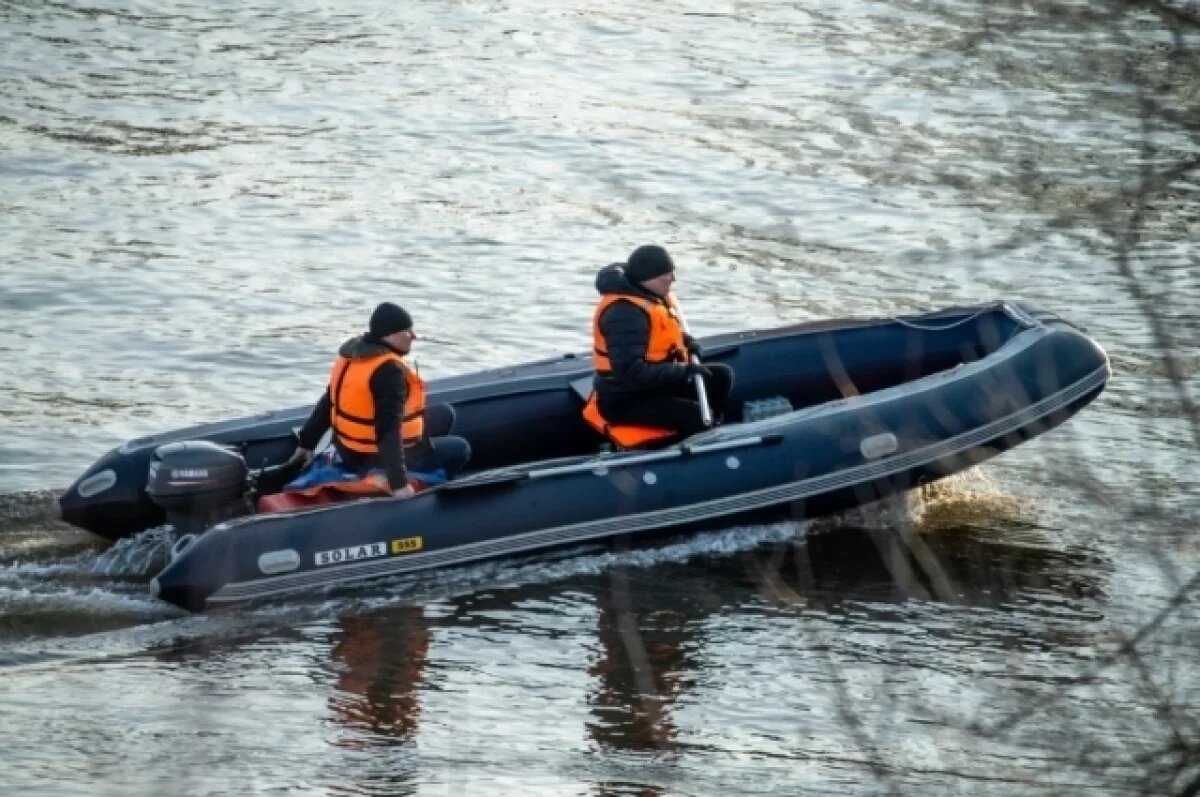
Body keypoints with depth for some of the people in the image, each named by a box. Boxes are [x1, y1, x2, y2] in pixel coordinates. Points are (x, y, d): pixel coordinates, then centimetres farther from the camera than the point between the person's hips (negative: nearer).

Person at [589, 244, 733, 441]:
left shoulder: (656, 297, 5)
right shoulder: (625, 313, -27)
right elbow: (630, 371, -33)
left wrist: (685, 342, 2)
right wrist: (683, 371, -28)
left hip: (653, 386, 10)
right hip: (624, 402, -10)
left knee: (721, 376, 8)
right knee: (695, 415, -26)